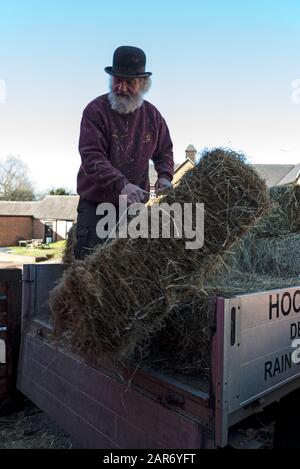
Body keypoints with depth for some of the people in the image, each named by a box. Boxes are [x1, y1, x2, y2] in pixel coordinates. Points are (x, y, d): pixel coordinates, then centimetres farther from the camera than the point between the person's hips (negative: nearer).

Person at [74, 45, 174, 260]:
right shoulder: (96, 110, -9)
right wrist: (121, 185, -33)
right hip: (96, 204, -3)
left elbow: (164, 151, 18)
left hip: (134, 204, 4)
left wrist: (164, 175, -3)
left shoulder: (152, 114, 6)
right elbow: (92, 158, -20)